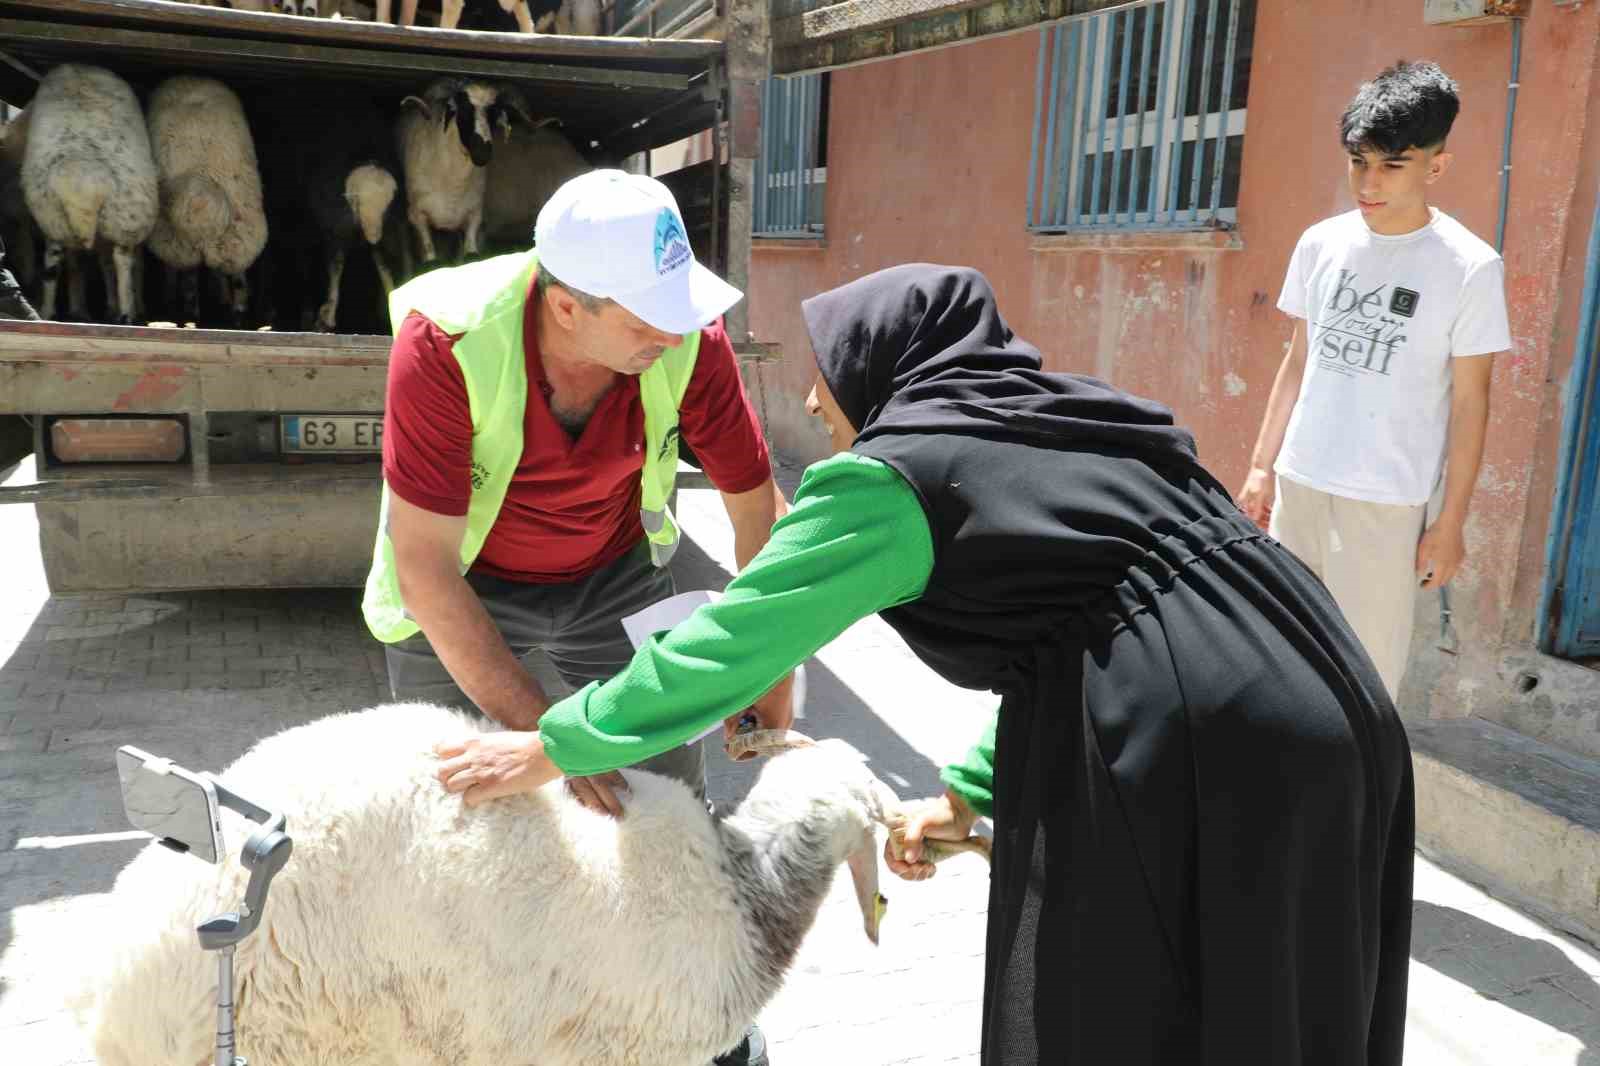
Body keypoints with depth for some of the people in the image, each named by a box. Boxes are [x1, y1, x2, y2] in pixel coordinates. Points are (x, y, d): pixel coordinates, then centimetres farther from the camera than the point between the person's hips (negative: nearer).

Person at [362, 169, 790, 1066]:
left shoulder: (689, 337, -27)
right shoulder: (447, 342, -33)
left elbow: (760, 509, -15)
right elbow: (425, 567, -32)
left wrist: (770, 676, -16)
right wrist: (537, 727, -37)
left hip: (614, 577, 2)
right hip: (462, 595, -2)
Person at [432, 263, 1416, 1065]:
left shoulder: (892, 475, -3)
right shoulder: (1057, 424, 20)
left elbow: (728, 644, -1)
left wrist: (548, 750, 10)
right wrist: (969, 796, 31)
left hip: (1188, 758, -8)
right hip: (1320, 714, 8)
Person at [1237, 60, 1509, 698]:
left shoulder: (1469, 269, -8)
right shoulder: (1321, 244, 3)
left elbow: (1470, 402, -4)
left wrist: (1452, 521, -5)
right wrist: (1261, 466, 9)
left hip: (1387, 502, -4)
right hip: (1298, 482, 4)